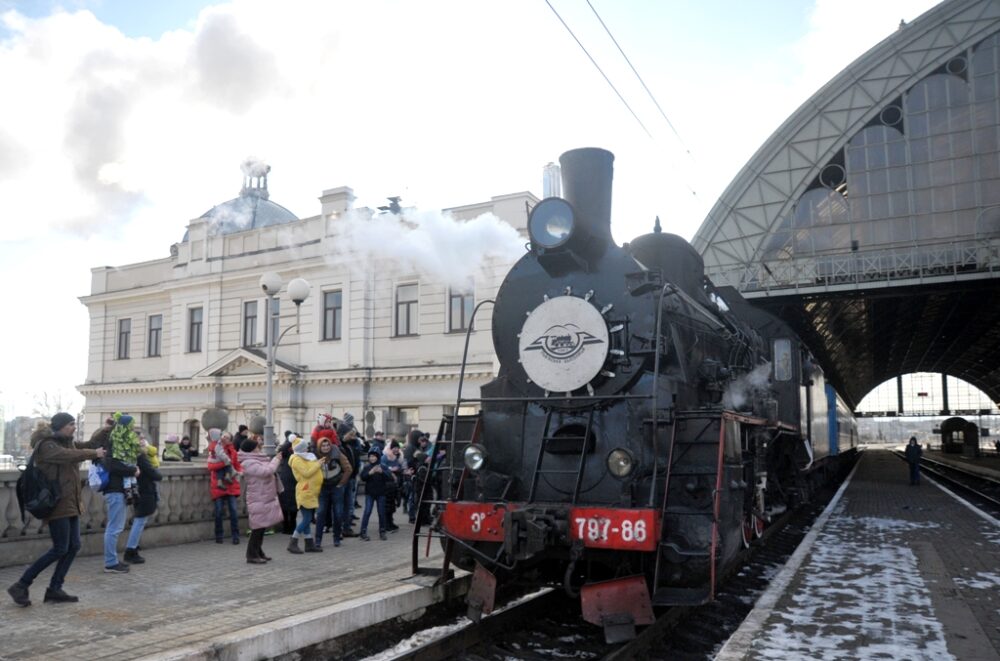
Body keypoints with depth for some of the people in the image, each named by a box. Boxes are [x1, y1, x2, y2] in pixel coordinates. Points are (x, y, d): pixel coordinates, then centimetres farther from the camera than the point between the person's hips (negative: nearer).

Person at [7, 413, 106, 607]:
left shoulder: (67, 443, 15)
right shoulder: (46, 445, -12)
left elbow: (90, 444, 18)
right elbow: (68, 456, -28)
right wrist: (94, 454, -19)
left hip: (70, 504, 9)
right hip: (56, 504, -9)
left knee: (73, 546, 6)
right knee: (60, 549, -8)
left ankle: (54, 590, 13)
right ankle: (21, 586, 5)